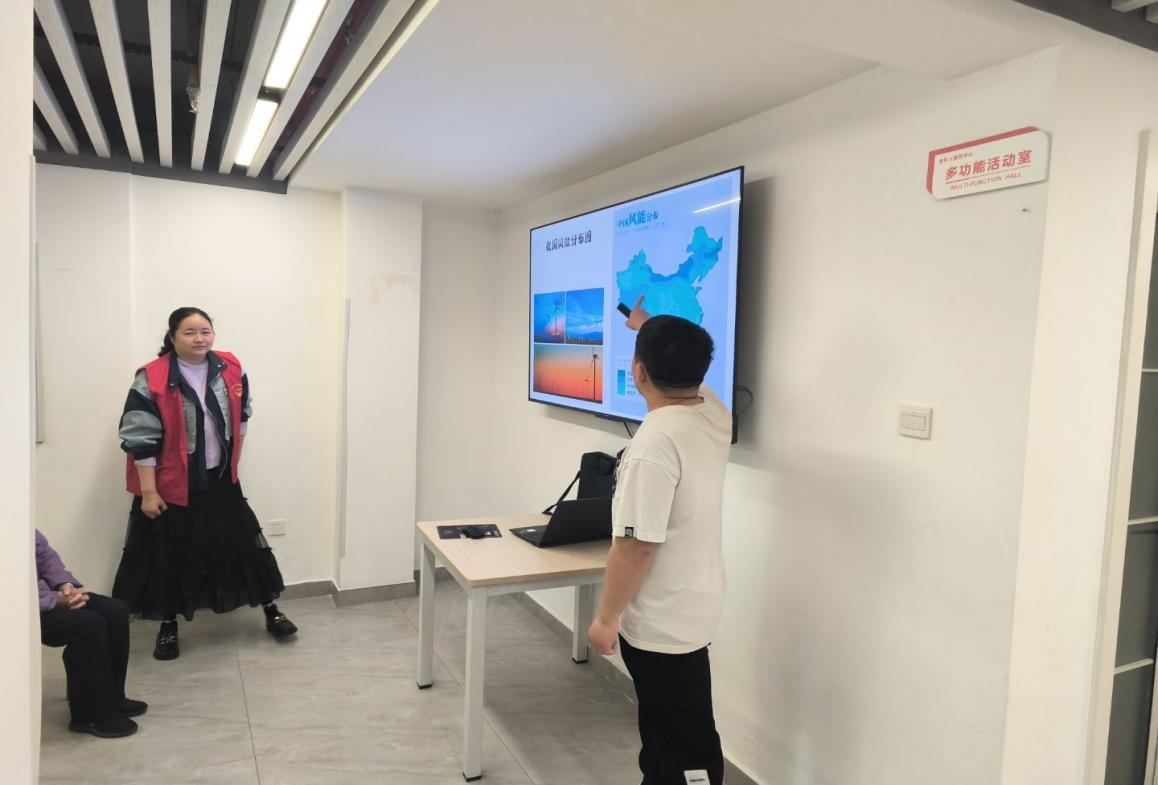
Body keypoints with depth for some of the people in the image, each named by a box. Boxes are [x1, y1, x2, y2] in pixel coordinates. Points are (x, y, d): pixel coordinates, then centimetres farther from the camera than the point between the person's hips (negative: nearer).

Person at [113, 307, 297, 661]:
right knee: (170, 558, 9)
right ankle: (168, 627, 29)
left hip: (220, 480, 4)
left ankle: (271, 611, 25)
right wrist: (148, 492, -14)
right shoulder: (152, 380, -17)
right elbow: (140, 439, -15)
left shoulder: (230, 369, -3)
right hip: (172, 484, -3)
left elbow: (241, 417, 12)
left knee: (246, 544, 10)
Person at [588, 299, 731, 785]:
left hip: (661, 622, -9)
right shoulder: (715, 415, -3)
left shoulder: (654, 445, -29)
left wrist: (606, 617, -14)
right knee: (662, 730, 26)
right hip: (689, 608, 9)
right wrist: (647, 326, 34)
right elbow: (685, 369, 20)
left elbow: (635, 546, -27)